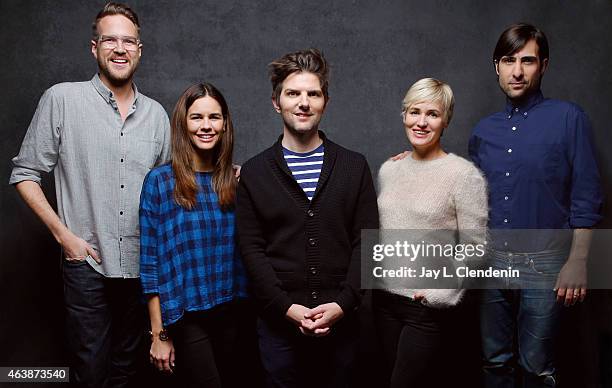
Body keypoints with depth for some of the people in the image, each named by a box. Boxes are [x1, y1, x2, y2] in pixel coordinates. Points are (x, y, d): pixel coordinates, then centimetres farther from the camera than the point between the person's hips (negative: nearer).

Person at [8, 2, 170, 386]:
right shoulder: (62, 99, -4)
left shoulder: (156, 113, 7)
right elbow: (25, 174, -1)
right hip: (87, 263, -3)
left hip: (142, 264, 4)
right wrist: (64, 234, -8)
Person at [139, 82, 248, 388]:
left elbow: (245, 251, 7)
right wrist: (159, 334, -8)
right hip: (185, 317, -4)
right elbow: (150, 262, -8)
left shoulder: (236, 181, 2)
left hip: (232, 313, 4)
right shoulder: (160, 181, -8)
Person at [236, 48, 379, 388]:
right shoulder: (254, 173, 2)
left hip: (341, 319, 1)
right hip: (279, 320, 0)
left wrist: (343, 304, -10)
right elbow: (252, 249, -2)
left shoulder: (354, 167, 4)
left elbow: (366, 242, 0)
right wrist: (287, 308, -11)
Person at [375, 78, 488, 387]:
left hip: (427, 306, -5)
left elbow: (474, 249, -9)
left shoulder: (464, 175, -10)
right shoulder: (388, 169, 6)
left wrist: (439, 294, -14)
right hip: (384, 298, 5)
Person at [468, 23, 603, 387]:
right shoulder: (484, 131, 8)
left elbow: (586, 197, -7)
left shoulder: (568, 118, -5)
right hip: (492, 261, 4)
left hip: (544, 262, -4)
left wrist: (578, 261, -11)